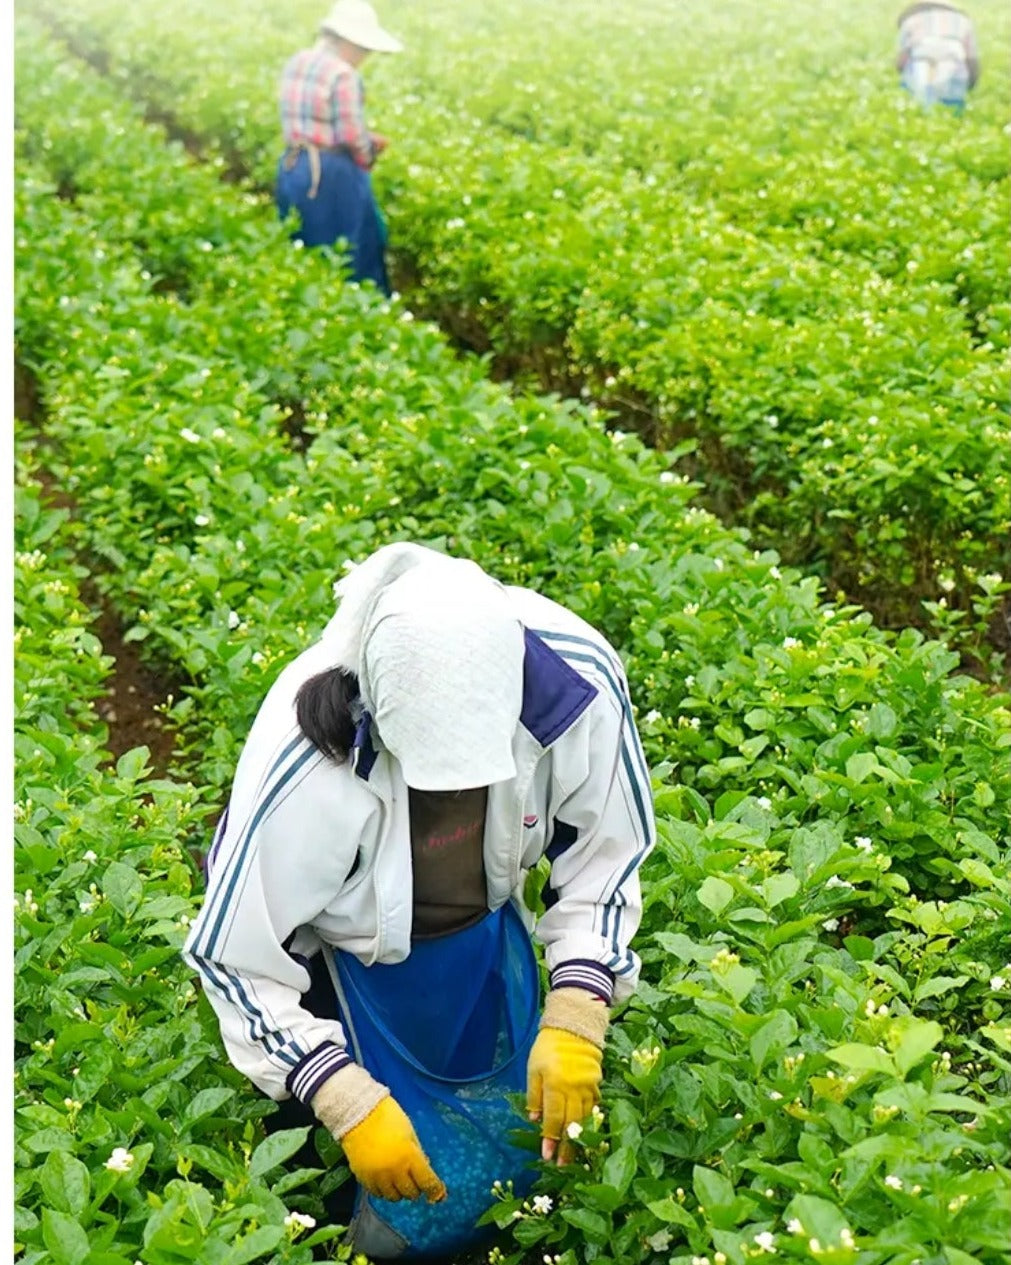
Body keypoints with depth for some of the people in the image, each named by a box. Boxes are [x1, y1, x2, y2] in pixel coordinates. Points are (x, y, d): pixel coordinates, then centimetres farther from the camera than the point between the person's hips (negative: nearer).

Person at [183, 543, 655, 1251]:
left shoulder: (579, 679, -33)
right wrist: (351, 1106, -32)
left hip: (483, 927, 3)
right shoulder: (305, 766, -41)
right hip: (339, 944, -3)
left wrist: (576, 1018, -25)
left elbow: (605, 854, -15)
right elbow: (235, 956, -27)